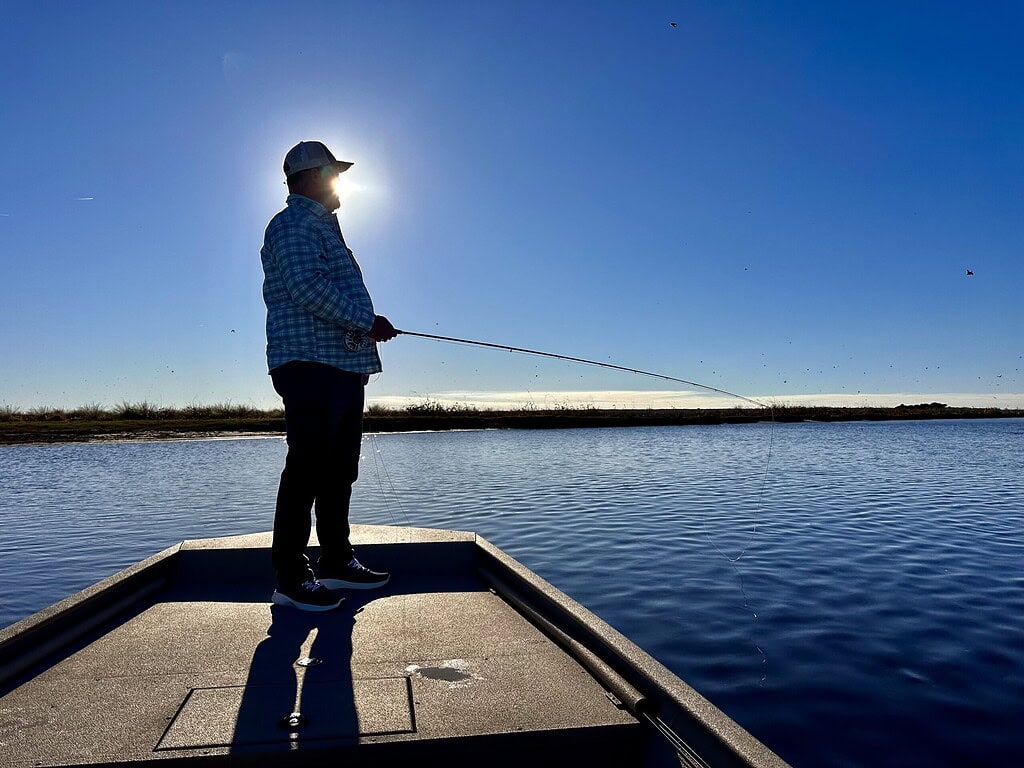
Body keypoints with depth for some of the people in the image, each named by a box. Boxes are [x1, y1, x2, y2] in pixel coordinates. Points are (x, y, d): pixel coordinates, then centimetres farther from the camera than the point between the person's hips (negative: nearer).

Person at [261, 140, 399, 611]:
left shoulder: (323, 227, 28)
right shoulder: (294, 224, -4)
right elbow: (306, 288, -19)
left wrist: (368, 324, 15)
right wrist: (367, 321, -15)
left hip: (343, 366, 10)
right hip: (312, 364, -10)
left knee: (340, 468, 12)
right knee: (307, 468, -9)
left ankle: (336, 562, 22)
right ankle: (291, 577, -2)